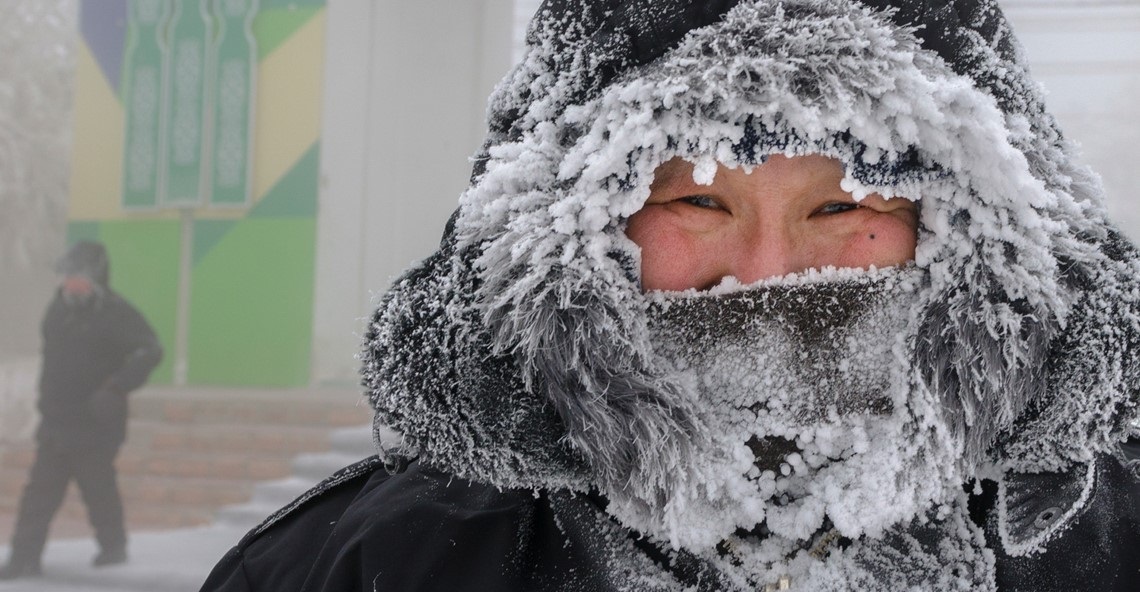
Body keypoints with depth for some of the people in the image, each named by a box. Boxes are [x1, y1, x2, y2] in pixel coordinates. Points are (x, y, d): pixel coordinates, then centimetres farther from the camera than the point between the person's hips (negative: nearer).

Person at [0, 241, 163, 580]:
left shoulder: (117, 314, -11)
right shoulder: (60, 308, 12)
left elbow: (149, 352, -23)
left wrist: (115, 389, -30)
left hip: (95, 425, -6)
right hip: (55, 423, 6)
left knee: (98, 488, 3)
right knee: (39, 493, 3)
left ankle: (113, 547, 23)